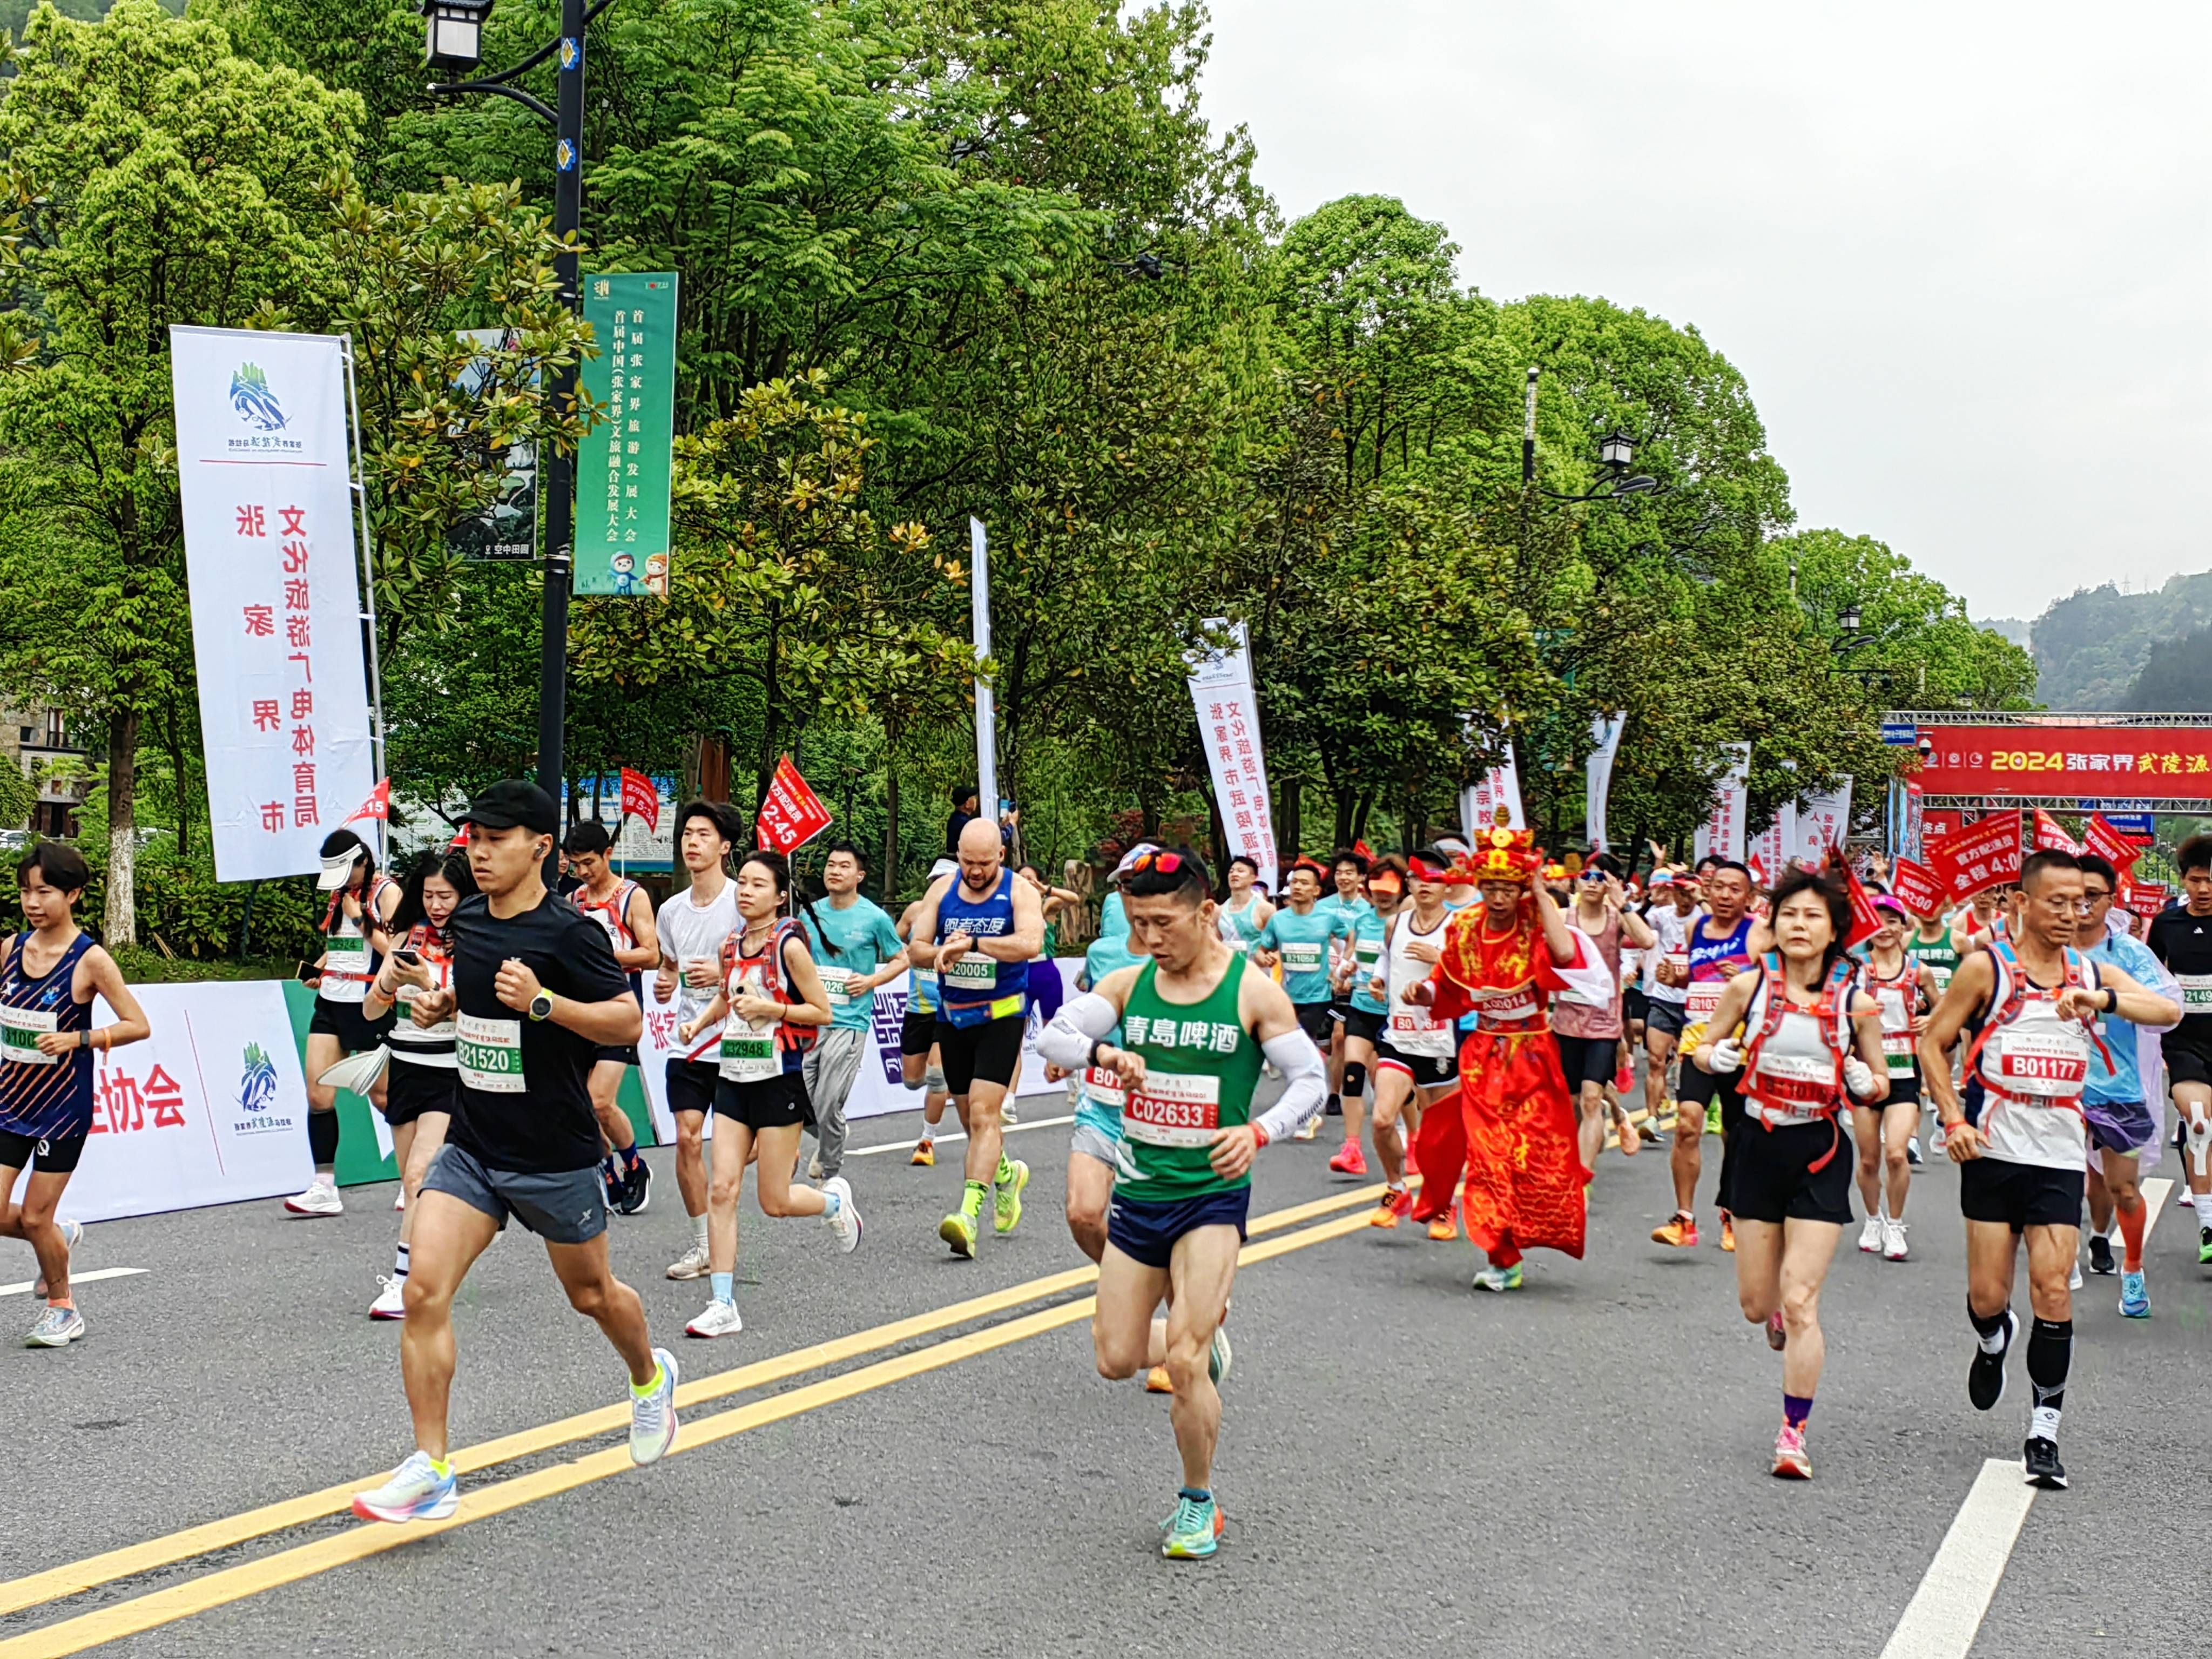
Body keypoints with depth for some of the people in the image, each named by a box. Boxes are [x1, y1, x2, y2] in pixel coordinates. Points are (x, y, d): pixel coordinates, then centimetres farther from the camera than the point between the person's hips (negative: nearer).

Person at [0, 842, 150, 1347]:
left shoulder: (90, 959, -13)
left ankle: (62, 1309, 24)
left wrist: (78, 1038, -23)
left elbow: (138, 1025, -13)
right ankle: (61, 1236, 31)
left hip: (62, 1107, -5)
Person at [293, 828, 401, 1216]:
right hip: (330, 1002, 6)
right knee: (319, 1095, -5)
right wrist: (317, 969, 8)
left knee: (383, 1097, 2)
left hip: (370, 1006, -6)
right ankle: (325, 1189, -3)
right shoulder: (340, 892, 14)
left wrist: (359, 917, -15)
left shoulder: (386, 891, -7)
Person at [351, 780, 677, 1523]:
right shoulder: (468, 919, 5)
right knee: (425, 1290, -12)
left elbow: (628, 1020, -15)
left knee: (592, 1294, 15)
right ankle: (431, 1469, -6)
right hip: (471, 1147, 5)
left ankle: (650, 1378, 47)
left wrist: (543, 1001, -27)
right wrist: (443, 1003, 4)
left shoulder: (569, 932, -16)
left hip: (556, 1155, -5)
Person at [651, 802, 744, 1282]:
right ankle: (701, 1243, 6)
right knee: (688, 1137, -3)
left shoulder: (744, 900, -7)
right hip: (688, 1043, 4)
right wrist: (664, 985, 2)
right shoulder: (671, 910, 9)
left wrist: (724, 974, -20)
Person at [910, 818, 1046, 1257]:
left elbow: (1031, 942, -24)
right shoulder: (942, 889, 4)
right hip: (952, 1016, 5)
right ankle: (1006, 1175, 42)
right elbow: (916, 946, 2)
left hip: (1002, 1015, -5)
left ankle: (969, 1214, -23)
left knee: (983, 1112, -16)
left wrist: (971, 944, -29)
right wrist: (942, 953, -20)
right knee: (970, 1115, 14)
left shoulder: (1019, 891, -7)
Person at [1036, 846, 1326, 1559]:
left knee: (1185, 1364, -12)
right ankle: (1199, 1321, 38)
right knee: (1117, 1361, 6)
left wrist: (1259, 1132, -21)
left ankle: (1199, 1503, 11)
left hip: (1213, 1194, -4)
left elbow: (1311, 1079, -3)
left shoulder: (1252, 991, -8)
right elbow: (1052, 1036, -3)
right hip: (1138, 1189, 4)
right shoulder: (1129, 984, 1)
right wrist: (1104, 1053, -24)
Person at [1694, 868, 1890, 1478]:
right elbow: (1704, 1048, 10)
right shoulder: (1749, 987, -3)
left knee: (1800, 1302, -9)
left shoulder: (1856, 1000, -5)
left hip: (1820, 1155, -2)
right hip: (1760, 1146, 2)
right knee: (1756, 1304, 10)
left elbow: (1880, 1083, 7)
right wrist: (1714, 1057, -13)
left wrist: (1865, 1083, -16)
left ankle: (1794, 1434, 4)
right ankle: (1782, 1315, 49)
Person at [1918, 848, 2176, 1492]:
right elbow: (1933, 1042, 2)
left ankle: (2044, 1432, 4)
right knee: (1987, 1295, 2)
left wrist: (2104, 999, -25)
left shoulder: (2091, 973, 7)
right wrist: (1954, 1120, -8)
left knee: (2053, 1292, -6)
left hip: (2060, 1154, 1)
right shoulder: (1988, 966, -1)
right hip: (1994, 1149, -1)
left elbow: (2168, 1011, -7)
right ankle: (1993, 1342, 39)